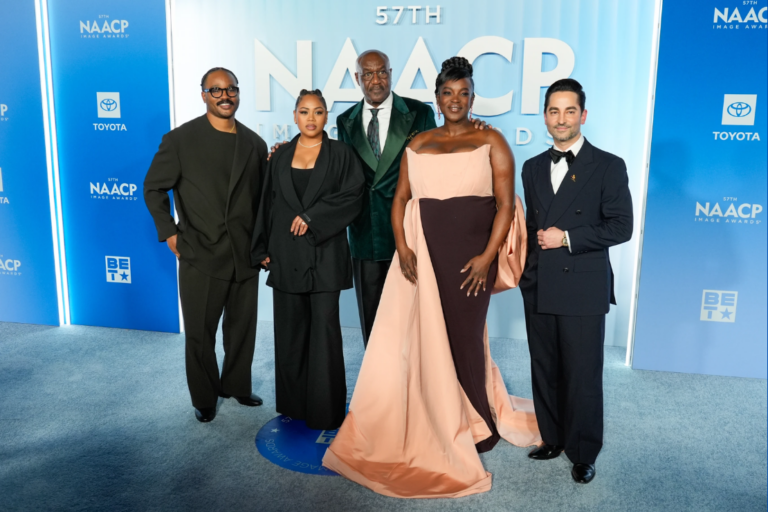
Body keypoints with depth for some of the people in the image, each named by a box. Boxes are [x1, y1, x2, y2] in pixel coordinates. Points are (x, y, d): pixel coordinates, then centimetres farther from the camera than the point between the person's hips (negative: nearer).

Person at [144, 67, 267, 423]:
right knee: (200, 334, 8)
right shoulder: (179, 140, -3)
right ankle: (204, 398, 26)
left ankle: (236, 386, 34)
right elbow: (153, 188, 2)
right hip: (200, 256, -3)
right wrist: (169, 233, -5)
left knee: (242, 328, 15)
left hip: (245, 256, 4)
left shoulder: (254, 143, 8)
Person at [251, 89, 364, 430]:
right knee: (290, 331, 8)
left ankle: (326, 410, 8)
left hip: (325, 253, -3)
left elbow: (352, 195, -9)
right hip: (286, 255, 3)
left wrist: (312, 216, -15)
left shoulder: (340, 154, 2)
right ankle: (293, 403, 21)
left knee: (324, 329, -2)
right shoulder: (281, 157, 12)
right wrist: (263, 249, 7)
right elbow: (268, 205, 12)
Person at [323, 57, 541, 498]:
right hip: (422, 252, 4)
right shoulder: (418, 145, 13)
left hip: (470, 254, -3)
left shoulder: (491, 142, 2)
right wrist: (402, 247, -6)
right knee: (419, 336, 5)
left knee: (462, 337, 3)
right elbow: (401, 199, 9)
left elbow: (506, 204, -4)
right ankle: (429, 424, 24)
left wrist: (487, 257, -13)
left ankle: (477, 426, 26)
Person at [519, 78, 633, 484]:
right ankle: (553, 439, 31)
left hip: (583, 289, -4)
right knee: (544, 371, 13)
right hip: (538, 288, 5)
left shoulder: (608, 166, -3)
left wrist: (567, 238, -14)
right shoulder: (533, 167, 12)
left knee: (583, 375, 4)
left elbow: (620, 227, -8)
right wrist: (525, 269, 12)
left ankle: (583, 453, 22)